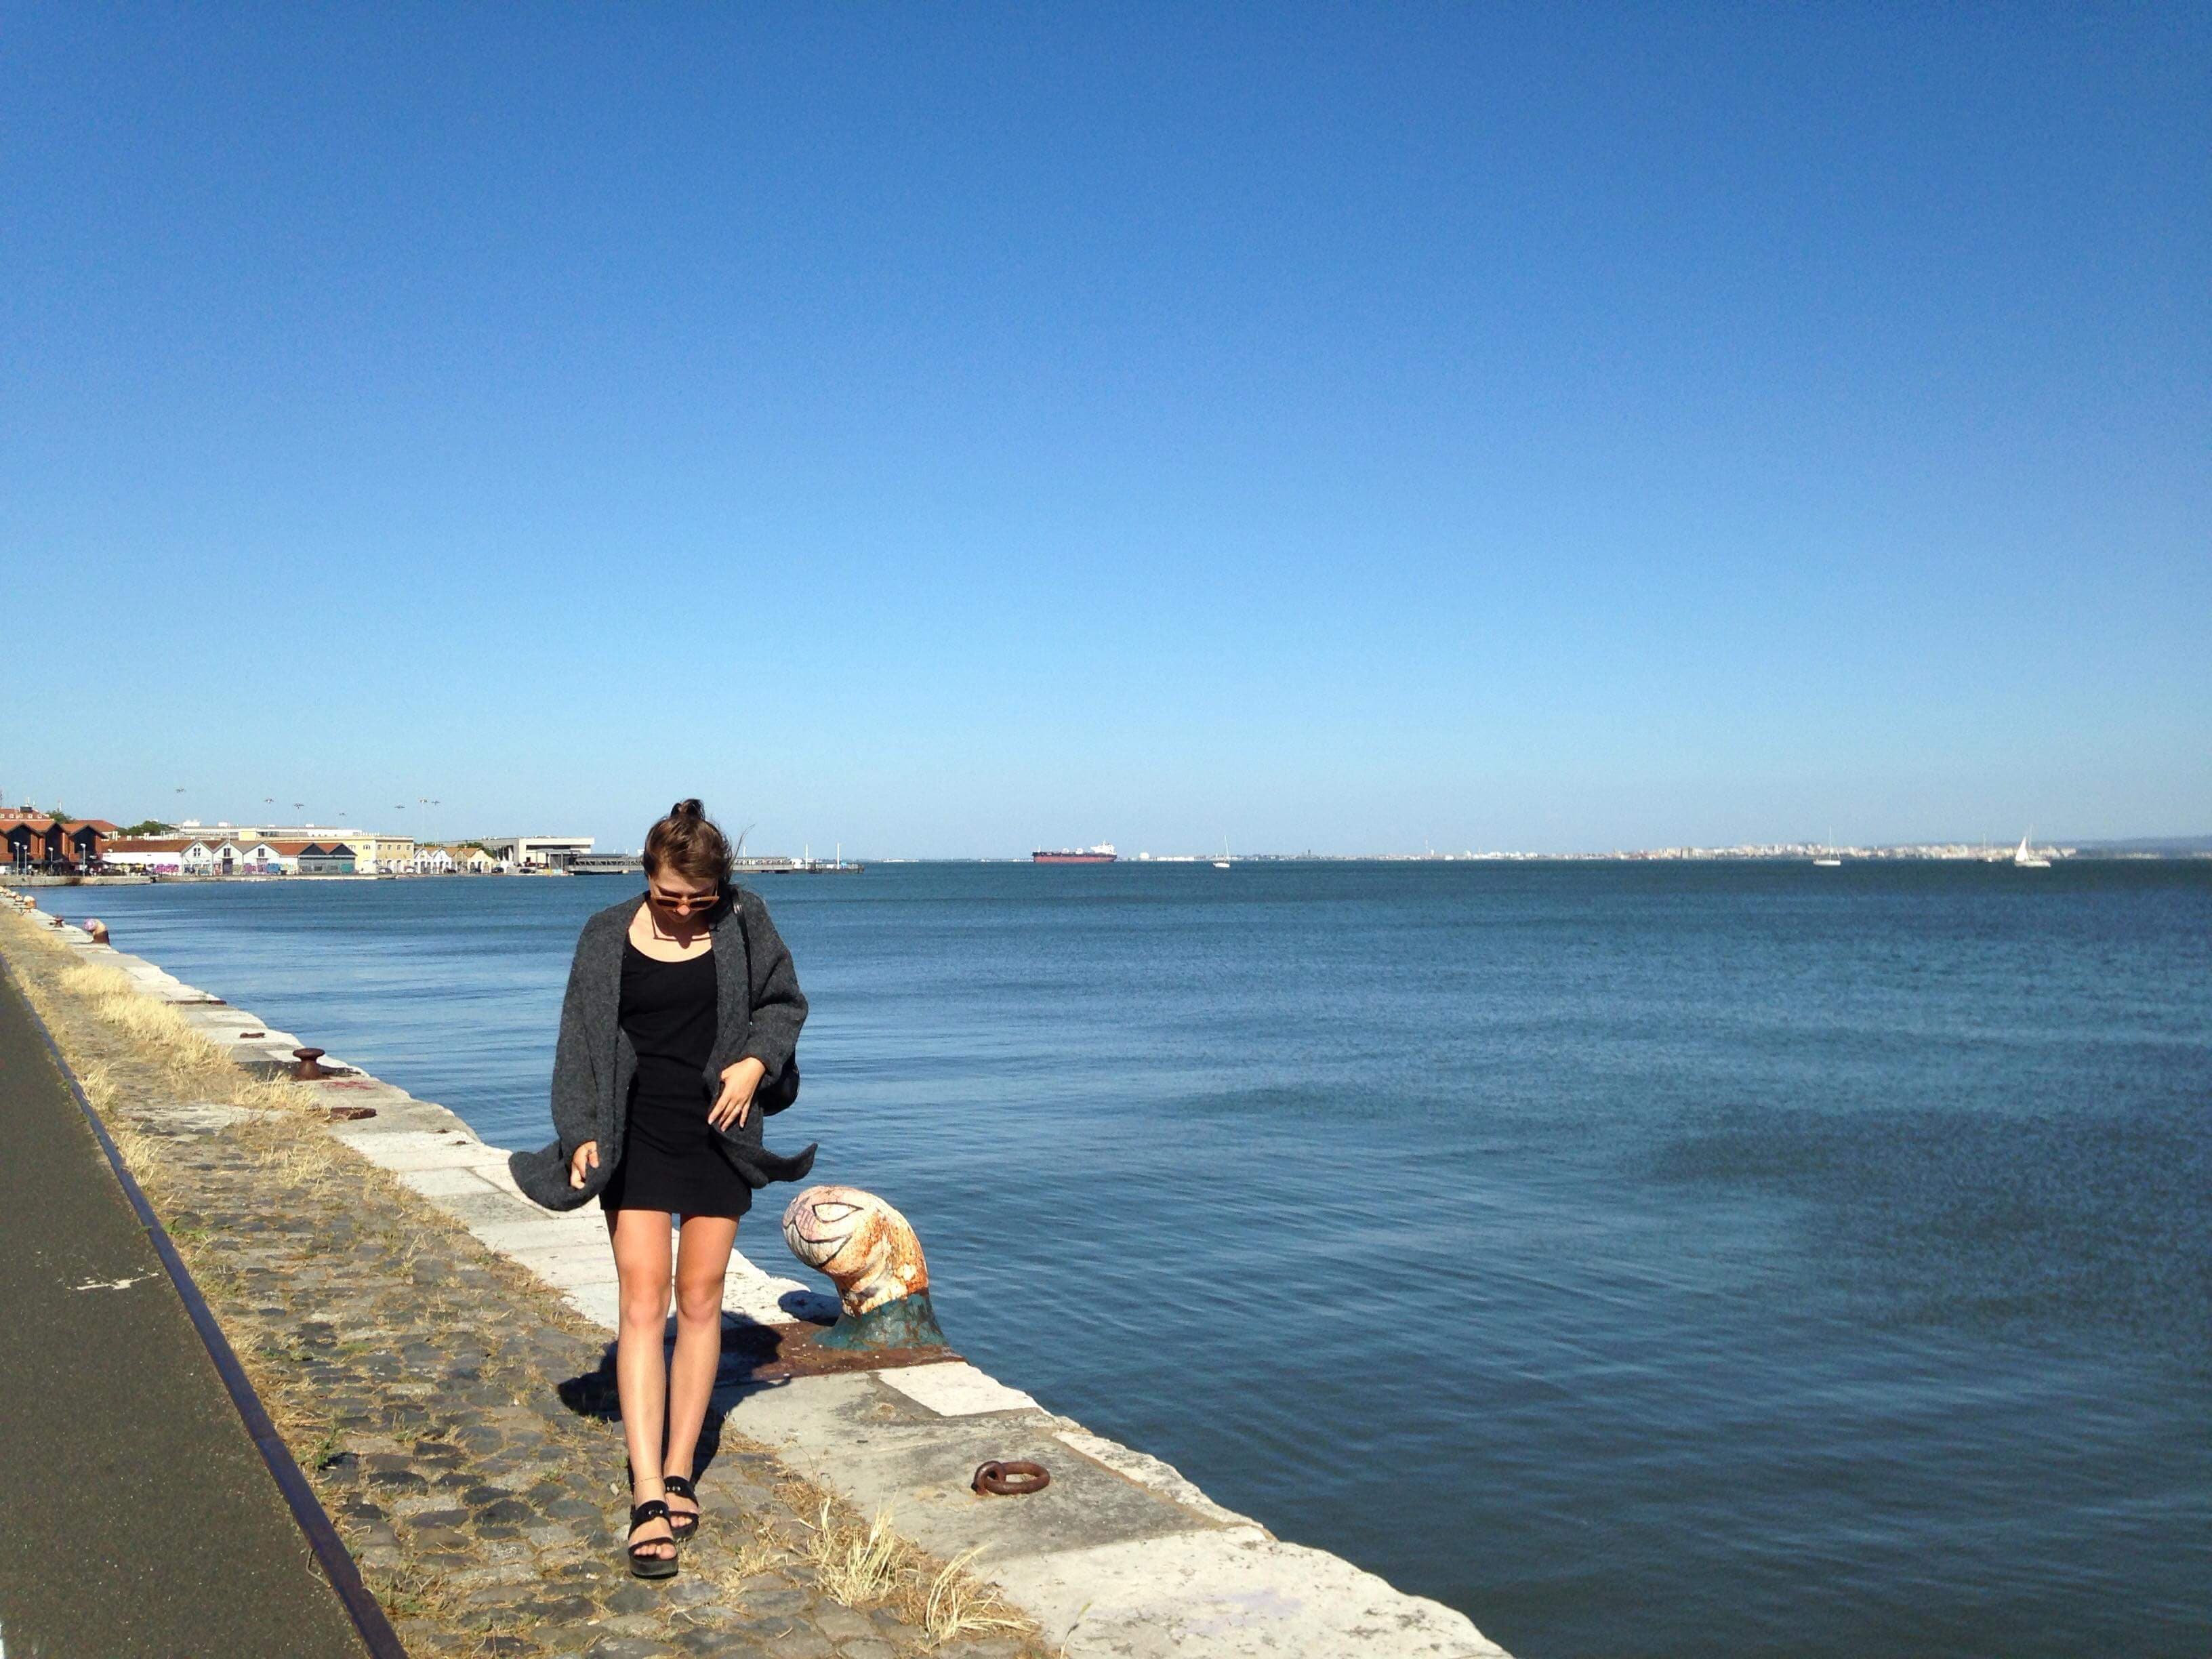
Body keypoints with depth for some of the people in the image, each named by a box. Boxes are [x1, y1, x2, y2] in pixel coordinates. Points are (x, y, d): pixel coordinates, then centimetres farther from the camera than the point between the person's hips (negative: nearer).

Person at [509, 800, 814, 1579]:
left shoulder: (744, 922, -2)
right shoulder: (608, 937, -1)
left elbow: (785, 1002, 8)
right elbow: (580, 1041, 3)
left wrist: (757, 1061, -11)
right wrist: (582, 1133, -6)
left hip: (718, 1133, 1)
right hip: (637, 1134, -1)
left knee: (700, 1302, 7)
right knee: (643, 1302, -7)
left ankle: (680, 1471, 20)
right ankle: (649, 1497, -8)